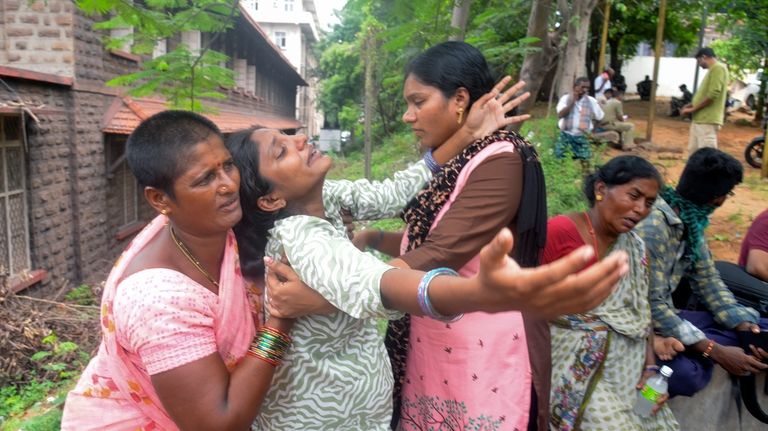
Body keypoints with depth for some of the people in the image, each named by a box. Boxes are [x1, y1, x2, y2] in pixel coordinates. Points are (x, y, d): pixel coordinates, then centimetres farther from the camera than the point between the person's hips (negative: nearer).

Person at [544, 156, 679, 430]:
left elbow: (641, 314, 12)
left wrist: (650, 367, 2)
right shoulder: (558, 232, -17)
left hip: (626, 363, 7)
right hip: (574, 363, -7)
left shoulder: (634, 247, 7)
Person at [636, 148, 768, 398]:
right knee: (684, 374, -34)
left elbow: (707, 279, 7)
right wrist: (716, 351, -24)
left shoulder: (691, 221, 4)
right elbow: (651, 306, -27)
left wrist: (742, 323, -9)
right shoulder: (651, 227, -25)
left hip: (663, 314, 9)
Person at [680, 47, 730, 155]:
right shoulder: (712, 70, 20)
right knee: (693, 152, 14)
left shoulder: (718, 68, -11)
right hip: (699, 119, 10)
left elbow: (713, 94, -20)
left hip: (708, 120, -10)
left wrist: (693, 109, -13)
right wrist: (691, 105, 12)